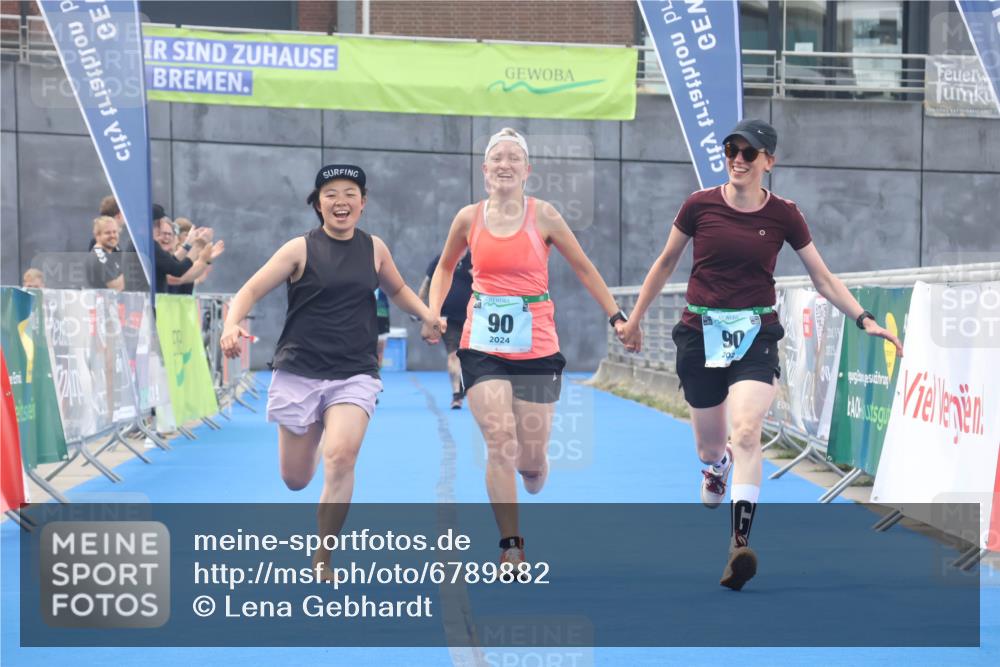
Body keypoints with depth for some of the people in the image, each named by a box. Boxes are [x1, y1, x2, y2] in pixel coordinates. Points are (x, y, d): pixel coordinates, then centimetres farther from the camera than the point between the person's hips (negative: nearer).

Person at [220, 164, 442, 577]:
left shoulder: (374, 248, 6)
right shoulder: (301, 249, -4)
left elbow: (397, 289, 24)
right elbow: (251, 290, -9)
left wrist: (425, 315, 6)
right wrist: (232, 325, -29)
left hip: (355, 375, 1)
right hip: (299, 372, -1)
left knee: (340, 457, -24)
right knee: (295, 479, 8)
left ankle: (322, 559, -7)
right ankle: (314, 439, 49)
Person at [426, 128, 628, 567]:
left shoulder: (543, 216, -2)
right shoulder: (469, 218, 3)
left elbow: (583, 268, 7)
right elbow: (445, 267, 20)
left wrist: (616, 317, 5)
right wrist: (433, 313, 7)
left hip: (536, 346, -1)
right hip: (483, 345, 1)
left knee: (531, 457, 2)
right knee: (500, 443, -13)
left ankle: (534, 471, 42)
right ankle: (511, 546, -5)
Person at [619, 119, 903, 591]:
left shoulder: (783, 215, -2)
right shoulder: (699, 206, -2)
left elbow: (824, 279, 5)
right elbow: (665, 263, 11)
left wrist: (865, 320, -6)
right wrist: (634, 318, 15)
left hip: (755, 335, -1)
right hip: (702, 333, 1)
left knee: (746, 431, -24)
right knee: (709, 448, 10)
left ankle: (740, 544, -25)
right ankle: (718, 466, 51)